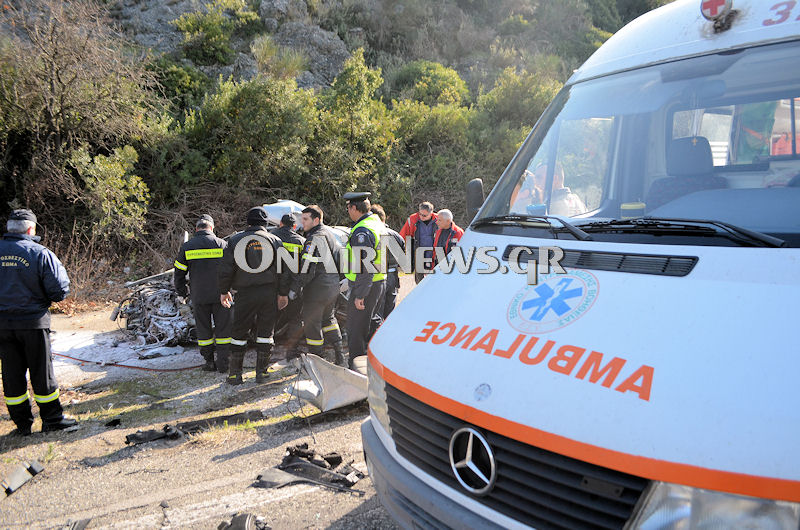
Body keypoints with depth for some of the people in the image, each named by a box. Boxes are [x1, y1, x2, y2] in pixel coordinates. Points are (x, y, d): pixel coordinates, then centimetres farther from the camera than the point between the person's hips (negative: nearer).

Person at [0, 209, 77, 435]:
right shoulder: (40, 254, -13)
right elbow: (60, 290, -14)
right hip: (33, 322, -3)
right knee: (41, 372, 7)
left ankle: (22, 422, 20)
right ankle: (52, 419, 17)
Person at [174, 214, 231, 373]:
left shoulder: (187, 247, 1)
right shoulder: (222, 244, -2)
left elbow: (178, 275, 4)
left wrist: (183, 292, 18)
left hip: (198, 297, 1)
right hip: (220, 295, -1)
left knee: (203, 329, 12)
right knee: (223, 329, 7)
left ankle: (209, 362, 15)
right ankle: (223, 363, 5)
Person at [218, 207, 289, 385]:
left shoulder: (235, 240, 3)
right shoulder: (275, 240, 4)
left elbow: (225, 269, 1)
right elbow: (283, 271, 1)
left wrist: (224, 291, 12)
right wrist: (283, 294, 7)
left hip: (245, 294, 0)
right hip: (270, 293, 1)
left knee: (239, 332, 9)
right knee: (266, 331, 9)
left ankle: (235, 373, 11)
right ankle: (261, 372, 10)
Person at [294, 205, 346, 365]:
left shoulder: (315, 238, -19)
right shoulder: (330, 233, 11)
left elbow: (307, 269, -23)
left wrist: (295, 288, -17)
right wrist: (340, 278, 25)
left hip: (318, 287, -9)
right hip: (334, 285, 10)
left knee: (311, 323, 3)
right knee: (328, 318, 22)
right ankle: (339, 357, 23)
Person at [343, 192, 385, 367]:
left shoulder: (362, 231, -21)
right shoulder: (377, 222, 11)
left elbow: (366, 266, -26)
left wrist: (360, 295, -24)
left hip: (365, 286, -10)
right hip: (379, 282, 10)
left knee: (356, 331, -1)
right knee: (368, 323, 20)